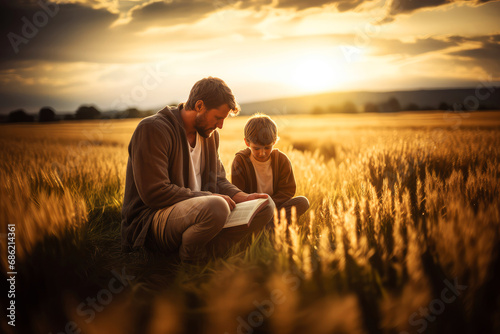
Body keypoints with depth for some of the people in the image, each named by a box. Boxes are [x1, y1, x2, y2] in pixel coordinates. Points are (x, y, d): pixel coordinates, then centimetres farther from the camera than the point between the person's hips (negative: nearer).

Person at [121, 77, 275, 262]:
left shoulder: (210, 134, 12)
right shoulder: (152, 129, -14)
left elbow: (218, 178, 19)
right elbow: (154, 193, -22)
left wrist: (242, 197, -2)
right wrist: (209, 198, -20)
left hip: (197, 209, 8)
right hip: (151, 218, -8)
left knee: (266, 205, -5)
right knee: (216, 206, -38)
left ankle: (205, 252, -17)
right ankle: (188, 258, -9)